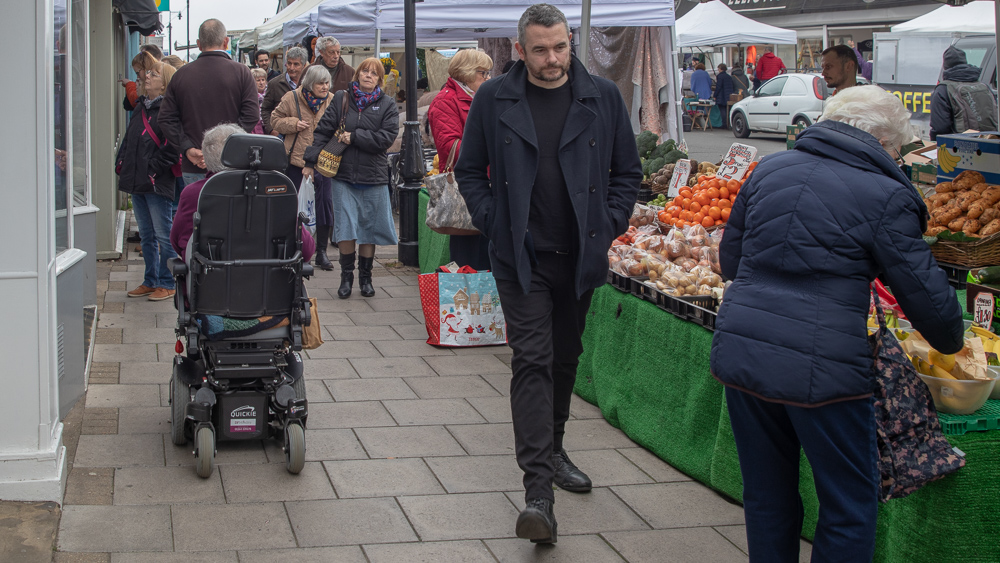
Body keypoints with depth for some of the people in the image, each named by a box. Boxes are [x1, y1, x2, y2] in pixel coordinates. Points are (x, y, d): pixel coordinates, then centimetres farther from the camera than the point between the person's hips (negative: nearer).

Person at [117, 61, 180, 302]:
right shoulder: (140, 107, 17)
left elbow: (172, 146, -17)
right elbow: (128, 139, 23)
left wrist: (154, 167, -17)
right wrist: (122, 161, 11)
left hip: (157, 183, -9)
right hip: (136, 183, 9)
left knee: (163, 236, -2)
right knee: (146, 235, 14)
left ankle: (166, 284, 5)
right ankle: (150, 281, 23)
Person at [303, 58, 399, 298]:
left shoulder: (387, 105, 3)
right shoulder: (341, 99, 6)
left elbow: (386, 137, -9)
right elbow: (323, 131, 6)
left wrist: (354, 137, -13)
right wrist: (310, 161, 1)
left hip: (374, 177, 0)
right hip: (343, 174, 0)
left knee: (369, 228, 6)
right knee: (346, 227, -3)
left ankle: (365, 278, 18)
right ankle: (346, 277, 9)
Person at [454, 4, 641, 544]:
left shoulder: (603, 97, 1)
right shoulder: (493, 99, -2)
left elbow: (627, 171, 9)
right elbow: (470, 170, 8)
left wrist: (608, 227, -1)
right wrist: (494, 224, -3)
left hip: (579, 256, 3)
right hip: (521, 256, -3)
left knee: (565, 358, 16)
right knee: (533, 360, -11)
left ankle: (552, 448, 37)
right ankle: (538, 489, -15)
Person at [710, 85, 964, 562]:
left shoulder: (769, 169, 10)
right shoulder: (885, 195, -5)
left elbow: (729, 260, 19)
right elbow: (927, 296, -2)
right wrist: (951, 343, 17)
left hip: (738, 355, 6)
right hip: (819, 368, -5)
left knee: (766, 495, 19)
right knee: (850, 504, 11)